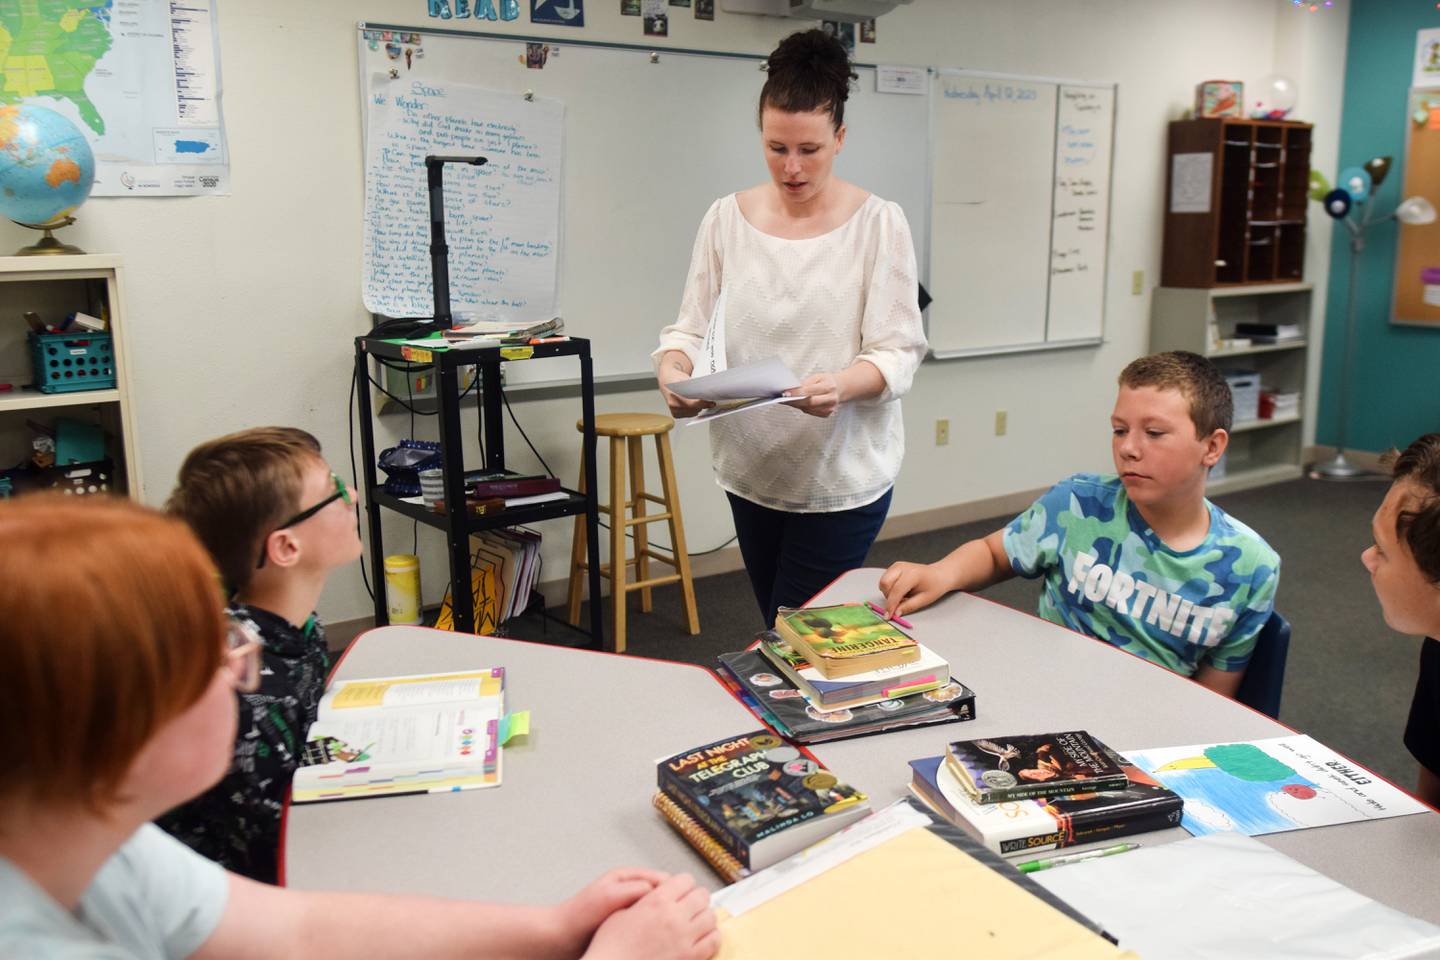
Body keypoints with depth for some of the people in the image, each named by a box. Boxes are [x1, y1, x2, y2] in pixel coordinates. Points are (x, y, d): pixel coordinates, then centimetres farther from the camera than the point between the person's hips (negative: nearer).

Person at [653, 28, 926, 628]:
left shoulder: (879, 224, -7)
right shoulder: (725, 219, 1)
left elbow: (899, 353, -11)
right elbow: (691, 329, 4)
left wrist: (843, 385, -32)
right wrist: (674, 371, -20)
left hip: (843, 476, -3)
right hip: (750, 470, 4)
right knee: (779, 631, 18)